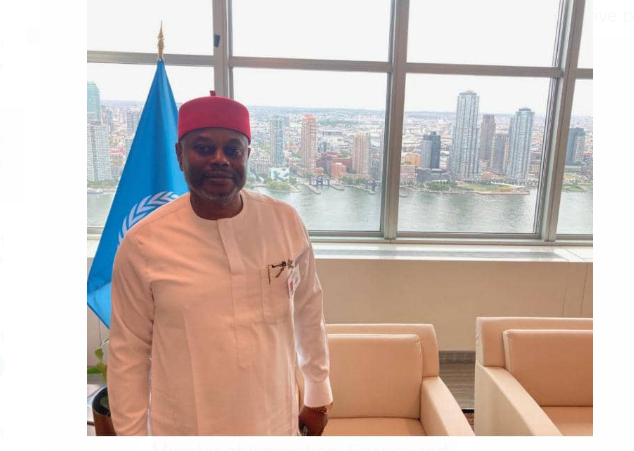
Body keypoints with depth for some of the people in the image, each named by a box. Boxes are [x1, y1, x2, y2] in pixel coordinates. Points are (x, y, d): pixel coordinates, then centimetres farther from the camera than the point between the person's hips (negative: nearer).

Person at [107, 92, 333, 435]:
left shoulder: (286, 222, -10)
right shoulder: (142, 243, -16)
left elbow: (309, 313, 1)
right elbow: (128, 353, -7)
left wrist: (318, 397, 7)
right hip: (185, 429, -1)